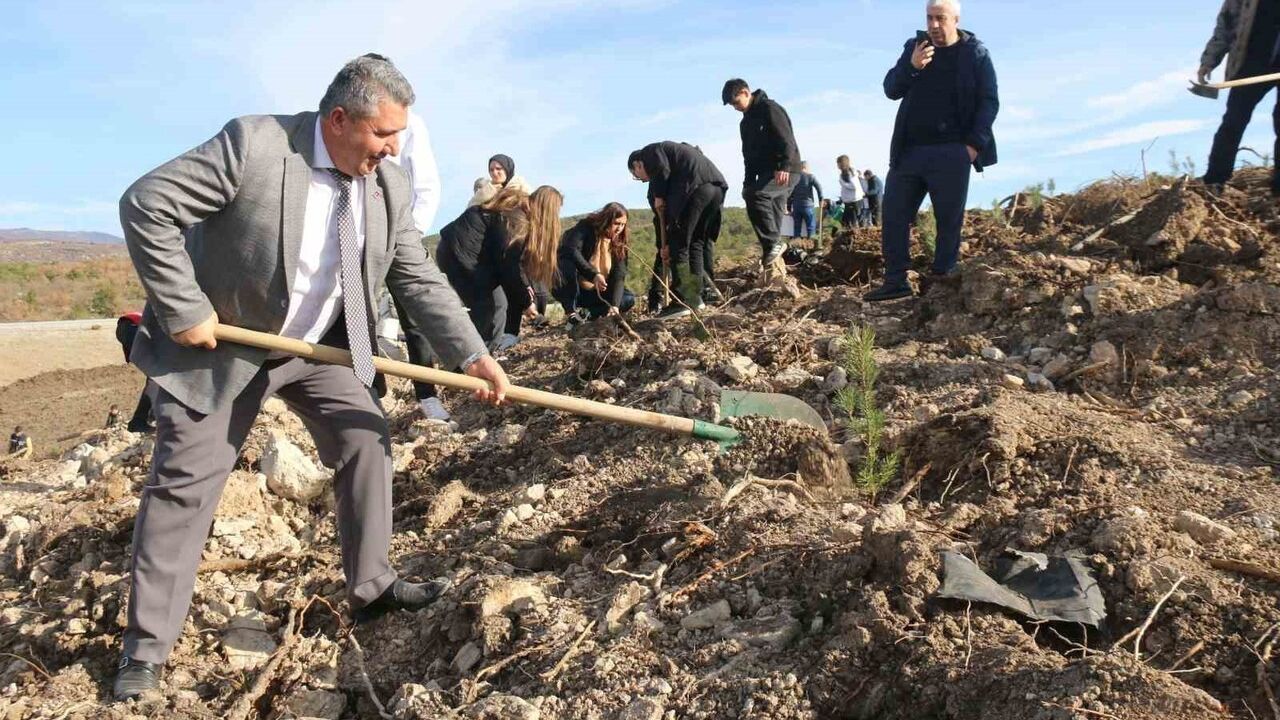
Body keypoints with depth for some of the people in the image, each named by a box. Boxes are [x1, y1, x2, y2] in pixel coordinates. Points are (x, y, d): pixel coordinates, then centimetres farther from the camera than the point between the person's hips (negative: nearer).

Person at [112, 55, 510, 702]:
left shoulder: (389, 187, -7)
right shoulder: (253, 144, -24)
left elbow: (419, 281, -6)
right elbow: (145, 205, -22)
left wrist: (472, 356, -16)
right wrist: (184, 310, -22)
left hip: (320, 347, 5)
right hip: (220, 343, -5)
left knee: (366, 442, 0)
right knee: (184, 480, 0)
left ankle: (371, 586, 18)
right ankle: (146, 643, 14)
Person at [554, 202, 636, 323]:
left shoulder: (620, 243, -4)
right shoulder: (585, 227, -16)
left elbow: (619, 276, -13)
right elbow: (572, 250, -33)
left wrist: (615, 305, -28)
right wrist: (594, 275, -44)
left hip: (597, 292, 5)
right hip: (568, 289, -4)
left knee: (629, 300, -11)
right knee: (568, 265, -36)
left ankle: (585, 313, -11)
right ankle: (572, 314, -21)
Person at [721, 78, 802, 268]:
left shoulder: (770, 109, -7)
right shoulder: (746, 122, 20)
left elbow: (787, 141, -17)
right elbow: (749, 155, 23)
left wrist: (784, 167, -30)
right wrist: (748, 181, 15)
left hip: (785, 172, -9)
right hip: (766, 173, 9)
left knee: (755, 195, -28)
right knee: (771, 214, 3)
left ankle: (773, 242, -23)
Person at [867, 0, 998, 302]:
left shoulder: (976, 53, 2)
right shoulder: (914, 47, 12)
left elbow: (989, 101, -1)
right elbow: (891, 90, 6)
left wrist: (975, 143, -12)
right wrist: (911, 66, -13)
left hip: (951, 152, -3)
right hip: (910, 150, 4)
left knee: (949, 220, -1)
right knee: (893, 214, -1)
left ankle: (942, 281, 6)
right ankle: (895, 280, 4)